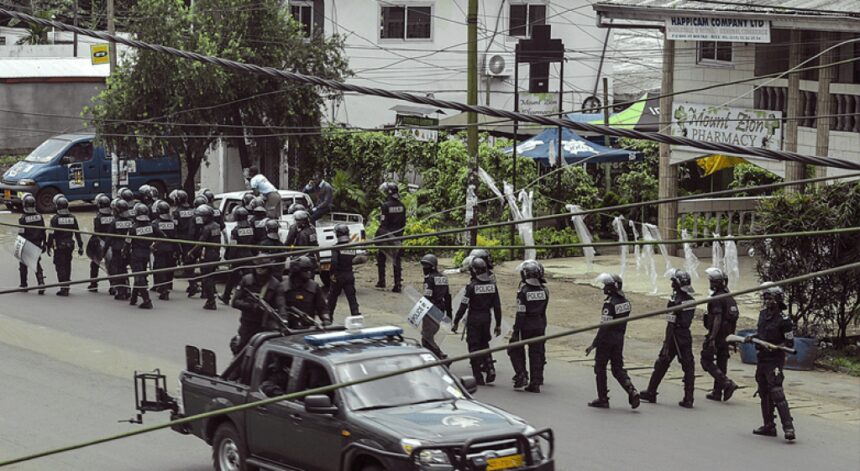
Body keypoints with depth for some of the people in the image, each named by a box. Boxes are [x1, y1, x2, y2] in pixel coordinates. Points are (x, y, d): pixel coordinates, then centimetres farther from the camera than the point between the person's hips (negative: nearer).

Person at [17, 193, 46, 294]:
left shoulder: (23, 218, -17)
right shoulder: (39, 216, -2)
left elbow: (21, 234, -15)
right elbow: (43, 232, 4)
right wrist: (44, 244, 13)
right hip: (37, 244, 4)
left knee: (23, 265, 13)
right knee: (37, 265, 9)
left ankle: (24, 285, 20)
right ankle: (41, 283, -6)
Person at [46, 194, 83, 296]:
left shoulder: (55, 219, -12)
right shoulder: (72, 218, 3)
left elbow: (52, 234, -12)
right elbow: (77, 233, 6)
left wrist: (49, 246, -3)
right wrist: (80, 246, 11)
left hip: (59, 246, -5)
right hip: (70, 245, 5)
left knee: (60, 266, -2)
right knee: (67, 266, 16)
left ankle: (63, 288, -8)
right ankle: (66, 286, 24)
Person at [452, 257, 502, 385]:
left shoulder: (471, 286, -15)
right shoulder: (492, 285, 0)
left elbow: (463, 306, -13)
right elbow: (497, 306, 4)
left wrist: (456, 322, -5)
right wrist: (498, 324, 11)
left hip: (474, 319, -5)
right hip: (486, 318, 5)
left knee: (474, 347, 3)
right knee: (484, 345, 21)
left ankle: (478, 377, 3)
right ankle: (490, 369, 5)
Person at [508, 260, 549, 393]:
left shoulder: (523, 291, -17)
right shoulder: (544, 291, 0)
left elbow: (520, 314, -17)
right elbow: (543, 310, 7)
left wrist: (516, 331, -13)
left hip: (525, 327, -5)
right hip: (540, 326, 5)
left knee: (516, 350, 14)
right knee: (537, 353, 10)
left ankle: (521, 375, 2)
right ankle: (535, 383, 10)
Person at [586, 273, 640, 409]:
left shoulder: (610, 303, -20)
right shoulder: (625, 302, 5)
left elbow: (604, 327, -22)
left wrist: (593, 345, -18)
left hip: (607, 340, -8)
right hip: (619, 339, 8)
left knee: (600, 368, 7)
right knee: (618, 368, 13)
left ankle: (602, 399, 12)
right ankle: (632, 391, -7)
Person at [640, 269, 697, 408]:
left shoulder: (675, 301, -17)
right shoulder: (690, 299, 6)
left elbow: (671, 324, -19)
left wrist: (666, 344, -19)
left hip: (675, 336, -6)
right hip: (687, 335, 6)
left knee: (662, 364, 8)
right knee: (688, 366, 4)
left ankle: (651, 393, 19)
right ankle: (688, 399, 1)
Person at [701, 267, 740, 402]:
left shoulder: (717, 298, -16)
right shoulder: (730, 298, 13)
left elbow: (717, 319, -23)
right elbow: (734, 316, 17)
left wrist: (712, 338, -25)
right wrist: (731, 335, 22)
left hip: (717, 334, -9)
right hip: (727, 335, 9)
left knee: (707, 361, -2)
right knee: (721, 363, 12)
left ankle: (727, 383, -14)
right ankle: (717, 392, 16)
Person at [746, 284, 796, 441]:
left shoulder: (783, 320, -12)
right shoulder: (763, 314, 11)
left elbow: (790, 343, -10)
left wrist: (775, 347, -24)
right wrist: (751, 338, 6)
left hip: (775, 360, -9)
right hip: (762, 359, 9)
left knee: (777, 394, -16)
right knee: (764, 394, 15)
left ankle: (788, 427, -19)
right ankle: (769, 426, 25)